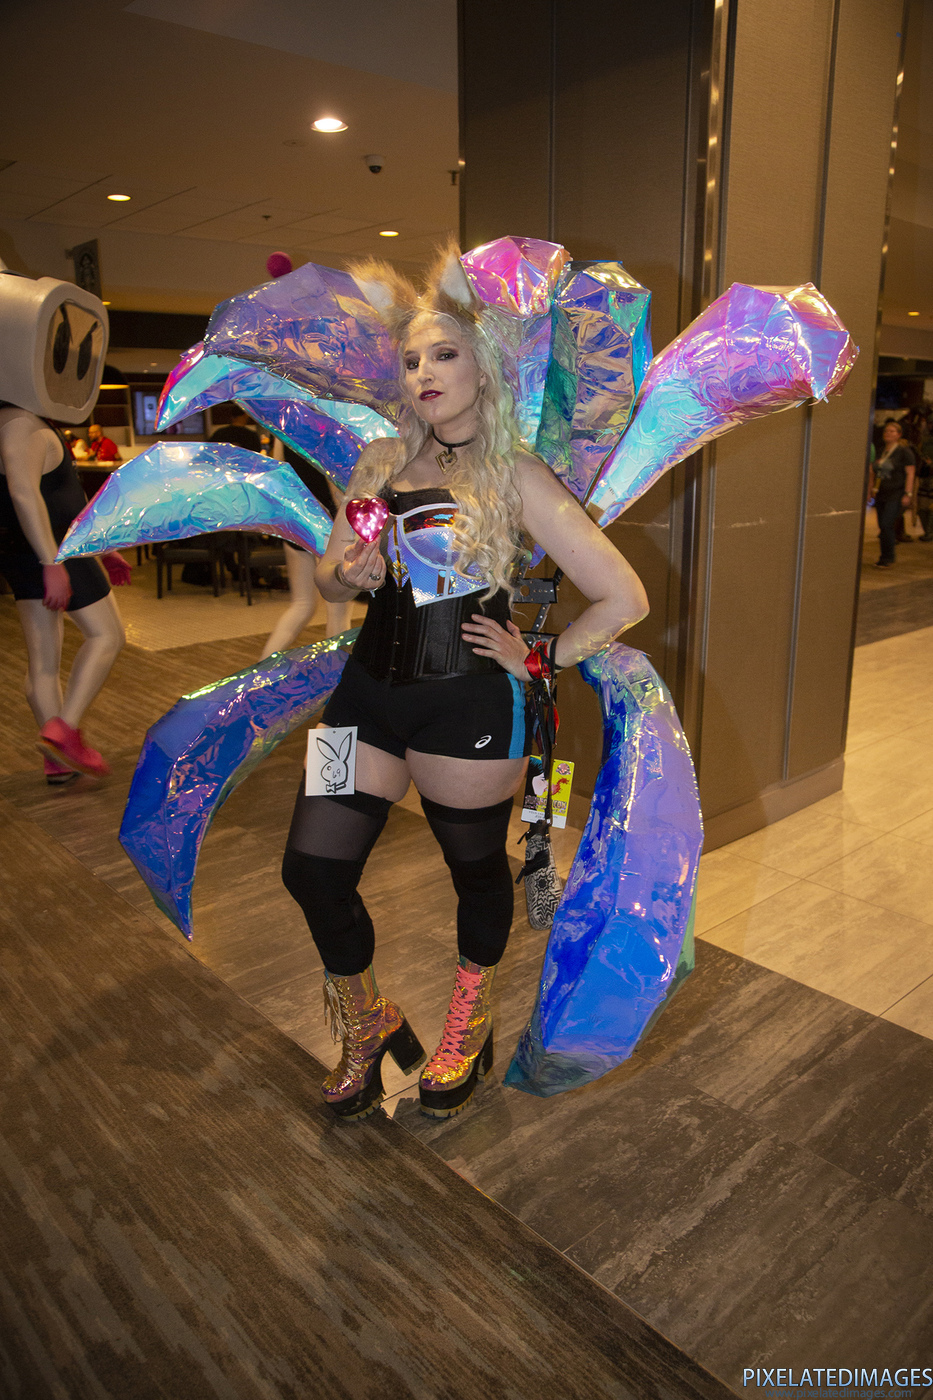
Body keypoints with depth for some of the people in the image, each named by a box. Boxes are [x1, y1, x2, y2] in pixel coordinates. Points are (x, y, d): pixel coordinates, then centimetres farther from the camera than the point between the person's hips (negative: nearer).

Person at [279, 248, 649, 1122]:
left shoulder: (516, 478, -6)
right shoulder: (381, 463, 8)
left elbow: (624, 598, -9)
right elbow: (330, 583, 14)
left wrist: (540, 660, -6)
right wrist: (348, 573, -8)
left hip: (467, 707, -4)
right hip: (369, 691, 5)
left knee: (477, 870, 14)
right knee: (312, 868, 5)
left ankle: (468, 1027, 43)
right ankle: (366, 1024, 33)